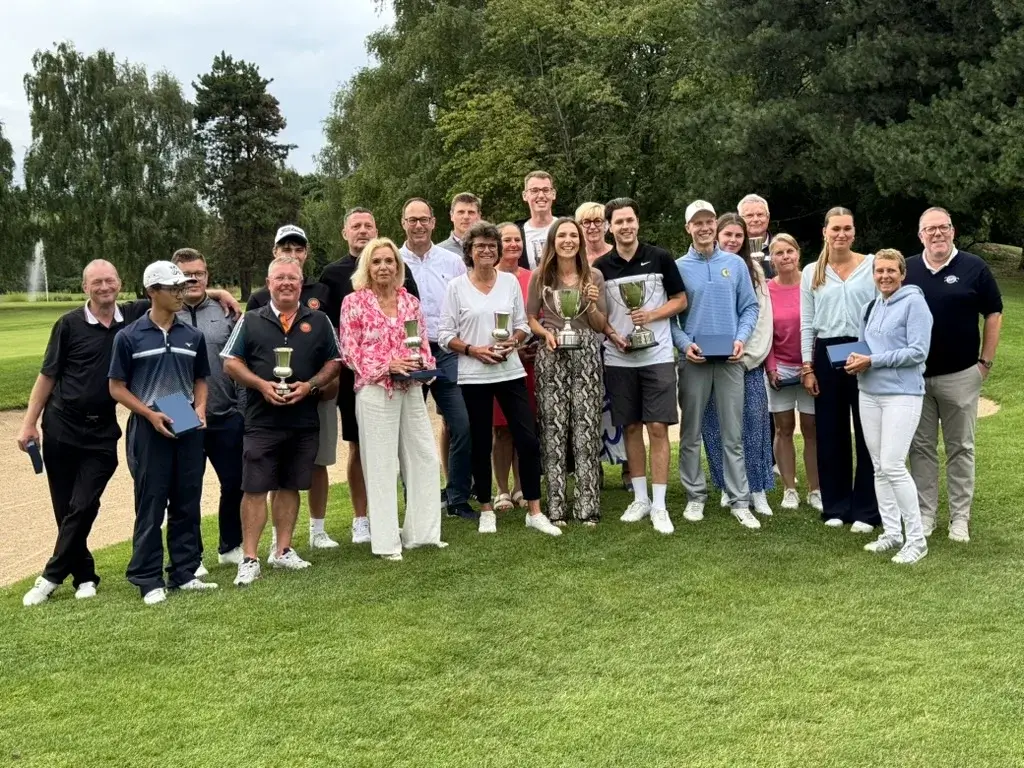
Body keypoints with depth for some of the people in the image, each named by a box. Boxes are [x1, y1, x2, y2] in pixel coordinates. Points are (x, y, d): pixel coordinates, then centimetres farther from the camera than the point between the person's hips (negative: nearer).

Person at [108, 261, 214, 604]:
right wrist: (150, 414, -12)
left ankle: (185, 572, 18)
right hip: (149, 430, -4)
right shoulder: (129, 337, -3)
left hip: (189, 430, 4)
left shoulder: (193, 336, 8)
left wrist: (200, 407, -2)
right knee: (150, 507, 1)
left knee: (187, 504, 8)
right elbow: (117, 387, -1)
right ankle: (149, 580, 8)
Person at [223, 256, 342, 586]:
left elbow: (334, 363, 8)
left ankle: (282, 550, 21)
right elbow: (231, 362, 3)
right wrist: (261, 385, -12)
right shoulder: (251, 321, 5)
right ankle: (249, 558, 2)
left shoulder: (318, 322, 8)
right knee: (254, 489, -3)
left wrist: (310, 386, -9)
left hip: (305, 421, 2)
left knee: (290, 487, 10)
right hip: (261, 421, -2)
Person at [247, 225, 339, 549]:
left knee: (318, 461, 8)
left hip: (320, 389, 2)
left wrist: (332, 377, -3)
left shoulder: (322, 293, 9)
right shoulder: (260, 298, 5)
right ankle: (279, 535, 9)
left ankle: (318, 530, 19)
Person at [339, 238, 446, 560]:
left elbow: (424, 343, 14)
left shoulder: (409, 301, 10)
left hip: (411, 389, 5)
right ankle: (386, 541, 10)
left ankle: (422, 531, 19)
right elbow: (349, 352, -5)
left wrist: (421, 364, -7)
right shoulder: (354, 301, -3)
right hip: (375, 391, -5)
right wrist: (388, 365, -15)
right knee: (381, 465, 1)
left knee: (426, 458, 7)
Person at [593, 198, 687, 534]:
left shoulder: (660, 258, -1)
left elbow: (681, 301, 4)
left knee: (658, 428, -5)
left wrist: (652, 315, -13)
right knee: (631, 428, 9)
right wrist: (613, 335, -9)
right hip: (618, 359, 2)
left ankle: (659, 505, 0)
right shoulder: (601, 266, 3)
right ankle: (640, 499, 20)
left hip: (657, 356, -2)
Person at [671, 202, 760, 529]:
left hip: (730, 359, 0)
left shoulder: (736, 264, 6)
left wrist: (742, 338, -10)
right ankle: (695, 496, 17)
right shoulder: (678, 267, 3)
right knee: (691, 433, 6)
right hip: (693, 359, 0)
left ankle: (740, 501, 5)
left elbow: (749, 307, 6)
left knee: (733, 434, 1)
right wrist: (684, 344, -12)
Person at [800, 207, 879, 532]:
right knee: (830, 433, 7)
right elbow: (807, 324, 9)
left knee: (867, 432, 0)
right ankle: (835, 507, 17)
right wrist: (807, 367, 3)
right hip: (826, 355, 2)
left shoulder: (872, 265, 2)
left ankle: (865, 510, 7)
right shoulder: (811, 272, 8)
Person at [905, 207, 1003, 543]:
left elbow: (993, 315, 0)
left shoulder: (974, 267, -3)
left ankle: (960, 517, 13)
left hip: (960, 375, -2)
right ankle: (925, 514, 16)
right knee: (921, 448, 7)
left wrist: (986, 361, -3)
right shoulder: (906, 270, 5)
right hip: (915, 376, 2)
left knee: (961, 449, 6)